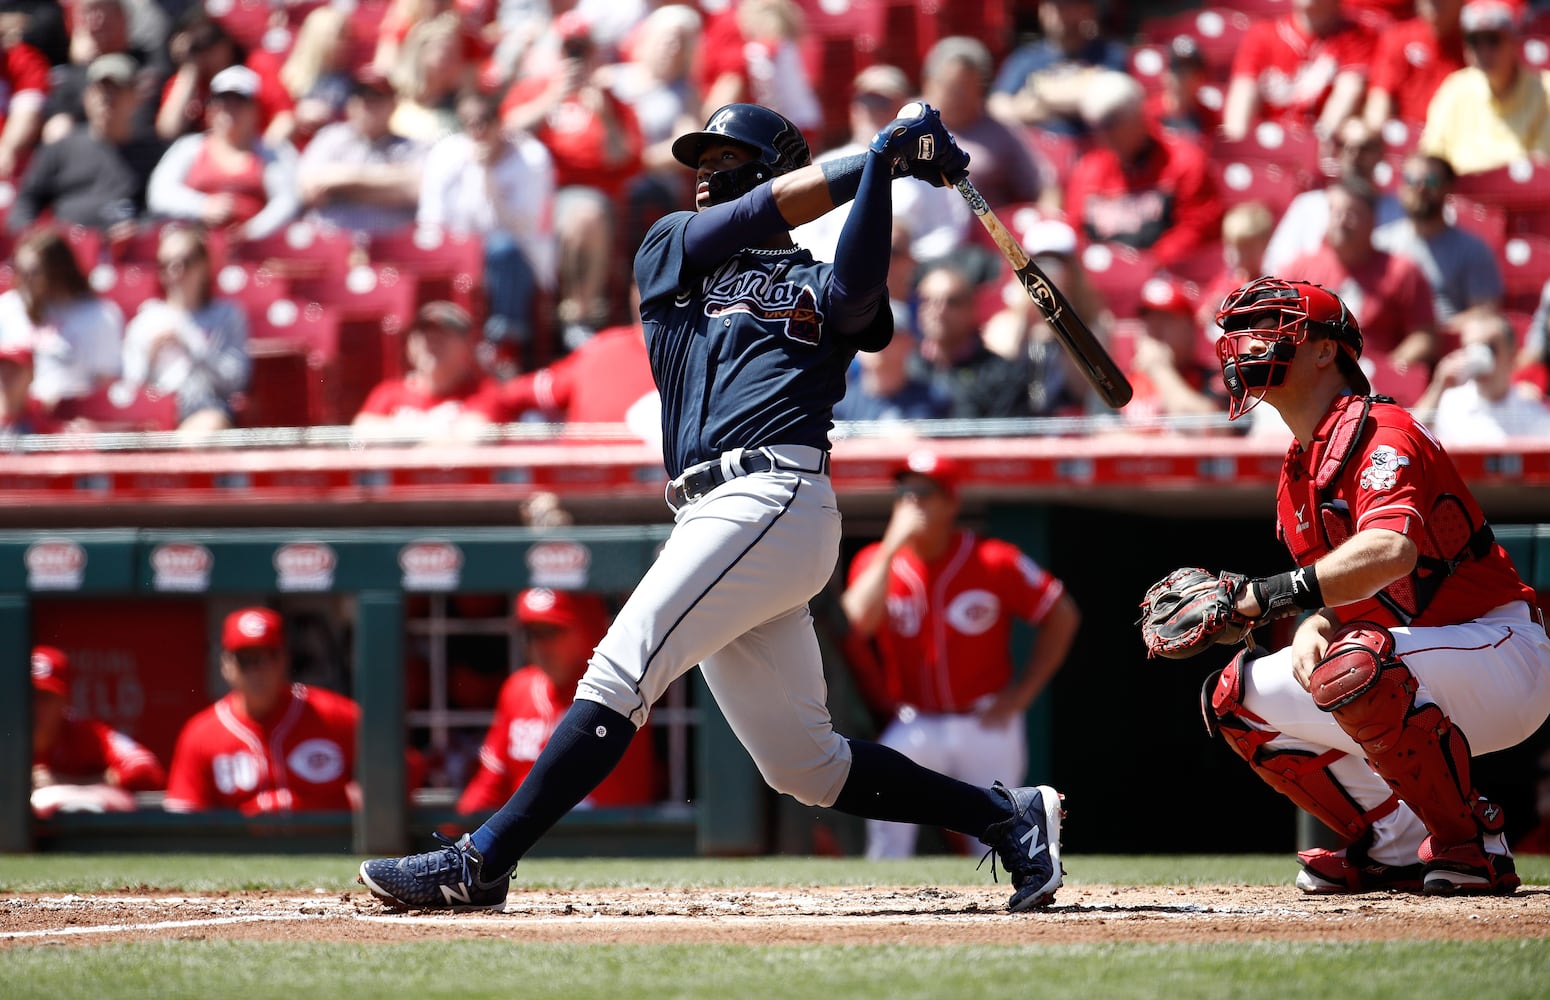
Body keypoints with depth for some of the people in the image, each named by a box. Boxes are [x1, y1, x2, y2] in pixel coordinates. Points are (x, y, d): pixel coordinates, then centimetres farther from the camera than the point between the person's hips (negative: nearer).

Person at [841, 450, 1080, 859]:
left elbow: (1063, 616, -1)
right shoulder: (875, 561, -2)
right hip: (914, 727, 1)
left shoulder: (995, 562, -9)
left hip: (986, 723, -1)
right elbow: (858, 621, -21)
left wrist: (1021, 694, -5)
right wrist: (891, 548, -20)